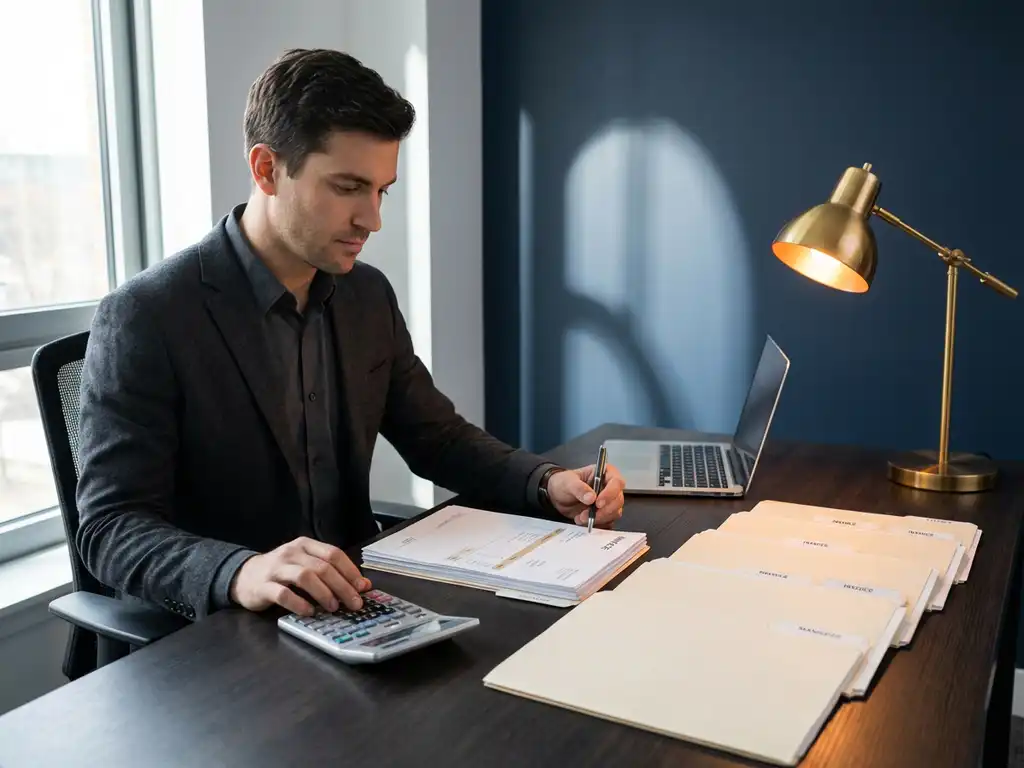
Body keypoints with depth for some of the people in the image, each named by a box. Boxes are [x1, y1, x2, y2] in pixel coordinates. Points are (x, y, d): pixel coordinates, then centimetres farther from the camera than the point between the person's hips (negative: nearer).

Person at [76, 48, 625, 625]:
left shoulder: (369, 296, 2)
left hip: (351, 609, 4)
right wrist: (240, 572, -37)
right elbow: (111, 528, -18)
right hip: (214, 631, -4)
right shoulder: (146, 317, -16)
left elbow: (437, 437, 10)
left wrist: (547, 483, -8)